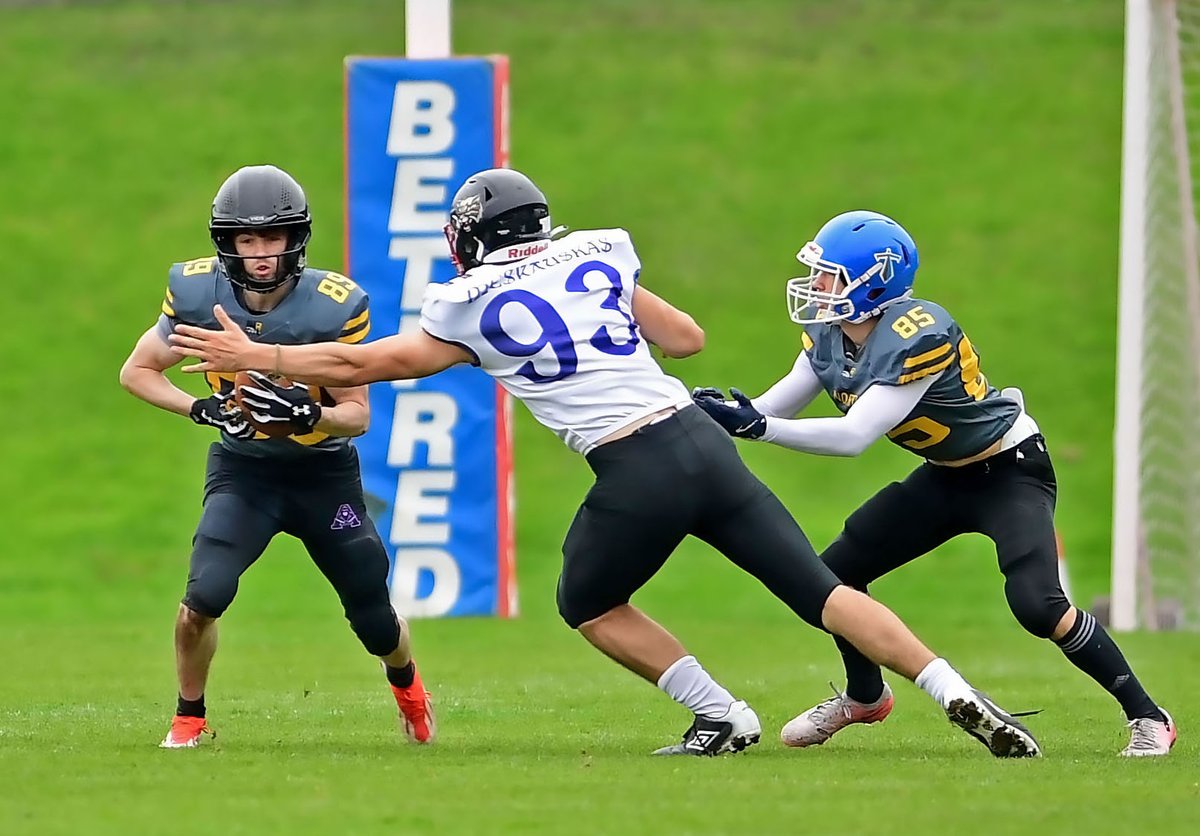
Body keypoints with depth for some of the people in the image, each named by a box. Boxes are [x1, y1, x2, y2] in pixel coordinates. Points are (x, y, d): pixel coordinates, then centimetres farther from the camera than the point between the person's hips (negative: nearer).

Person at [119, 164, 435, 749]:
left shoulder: (334, 306, -23)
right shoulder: (197, 292, -16)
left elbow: (357, 414, -15)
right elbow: (137, 371, -3)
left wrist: (307, 415, -37)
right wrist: (201, 409, -20)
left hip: (325, 473, 0)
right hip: (244, 468, 0)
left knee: (377, 626, 7)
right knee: (205, 596, -24)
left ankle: (405, 681, 44)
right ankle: (189, 718, 2)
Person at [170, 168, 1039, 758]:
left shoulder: (471, 308, 5)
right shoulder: (599, 254, 16)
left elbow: (360, 363, 17)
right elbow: (688, 337, 25)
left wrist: (256, 357, 27)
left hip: (638, 473, -4)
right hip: (703, 439, 4)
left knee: (590, 605, 23)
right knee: (821, 590, 6)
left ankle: (723, 716, 14)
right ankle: (957, 693, -8)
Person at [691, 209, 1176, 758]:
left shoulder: (918, 337, -33)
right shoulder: (828, 334, -8)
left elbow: (854, 436, -37)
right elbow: (774, 408, -5)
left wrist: (756, 425, -41)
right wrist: (722, 414, -26)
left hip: (1011, 471, -8)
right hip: (946, 477, 8)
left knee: (1036, 604, -26)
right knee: (835, 573, 3)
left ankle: (1147, 717, -10)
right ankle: (865, 696, 30)